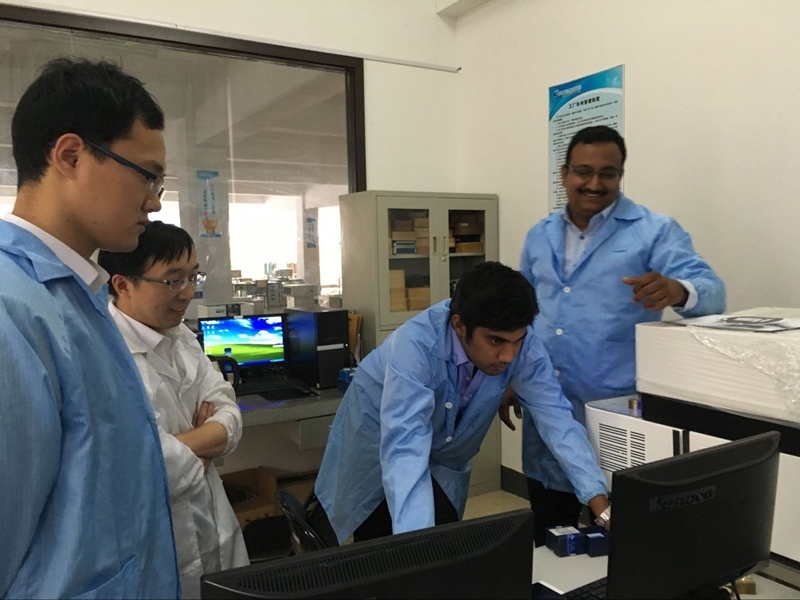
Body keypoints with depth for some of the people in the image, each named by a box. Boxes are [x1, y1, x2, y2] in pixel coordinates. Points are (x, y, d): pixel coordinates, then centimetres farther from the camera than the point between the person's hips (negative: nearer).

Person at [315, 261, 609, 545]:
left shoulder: (521, 343, -24)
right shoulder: (416, 344, -38)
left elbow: (555, 415, -23)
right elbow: (403, 450, -45)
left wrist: (599, 499, -33)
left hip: (442, 459, 4)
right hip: (377, 447, -3)